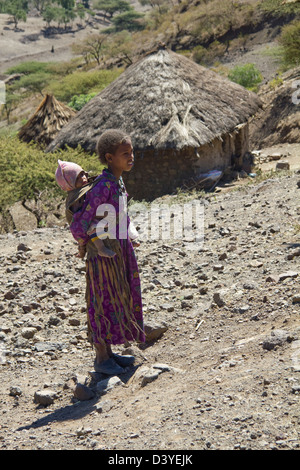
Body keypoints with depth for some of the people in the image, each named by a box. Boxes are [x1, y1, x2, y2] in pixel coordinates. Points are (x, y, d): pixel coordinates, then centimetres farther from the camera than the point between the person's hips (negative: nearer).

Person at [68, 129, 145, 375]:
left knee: (117, 300, 16)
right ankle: (101, 359, 15)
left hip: (119, 249, 9)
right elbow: (80, 224, -23)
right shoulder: (104, 186, -23)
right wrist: (84, 240, -5)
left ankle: (108, 352, 29)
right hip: (104, 251, -9)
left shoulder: (118, 182, 5)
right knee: (105, 303, 2)